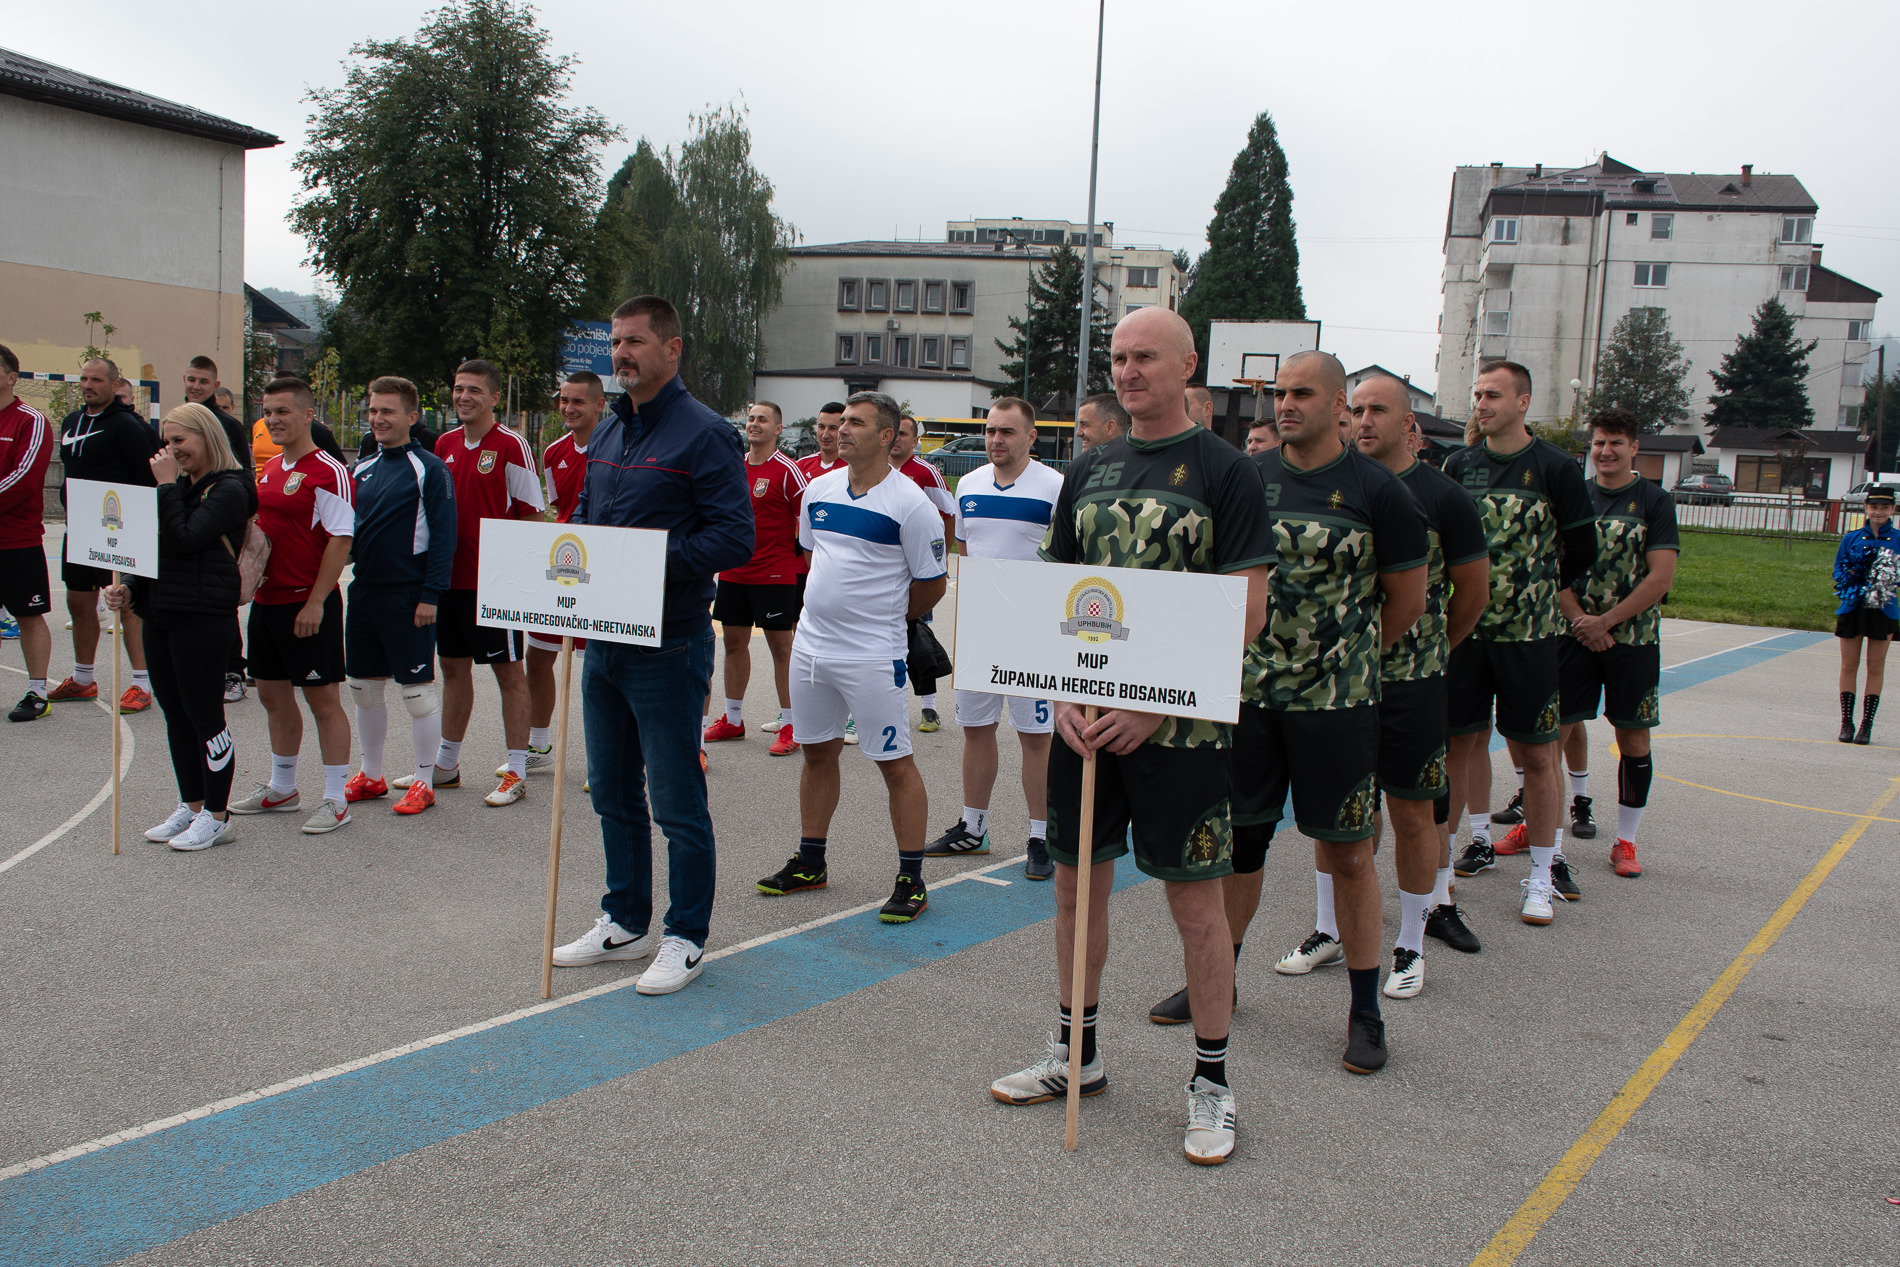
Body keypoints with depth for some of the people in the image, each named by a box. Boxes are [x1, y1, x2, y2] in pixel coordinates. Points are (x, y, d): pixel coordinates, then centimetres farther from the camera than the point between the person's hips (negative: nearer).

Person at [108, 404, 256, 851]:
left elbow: (181, 541, -20)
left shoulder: (229, 490, -10)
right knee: (175, 713, 13)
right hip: (160, 613, 9)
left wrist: (166, 486, -14)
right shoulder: (180, 486, 16)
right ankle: (190, 807, 23)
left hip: (204, 617, -9)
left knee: (204, 714, -2)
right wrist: (130, 589, 5)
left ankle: (217, 816, 7)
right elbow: (159, 549, 19)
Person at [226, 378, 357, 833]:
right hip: (266, 601, 9)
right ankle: (281, 789, 30)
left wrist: (316, 601, -20)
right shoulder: (268, 470, 13)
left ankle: (336, 799, 7)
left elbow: (341, 538, -18)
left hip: (307, 605, -9)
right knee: (273, 694, 16)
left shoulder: (327, 471, -13)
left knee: (323, 700, -2)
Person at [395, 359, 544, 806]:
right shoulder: (445, 444, 11)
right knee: (453, 666, 15)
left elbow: (530, 513, -9)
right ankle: (447, 765, 26)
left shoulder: (511, 445, -8)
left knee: (507, 670, 1)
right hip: (449, 576, 7)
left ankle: (517, 772, 7)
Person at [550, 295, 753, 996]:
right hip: (603, 640, 8)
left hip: (668, 647, -8)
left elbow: (734, 539, -17)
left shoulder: (704, 434, -11)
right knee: (612, 792, 18)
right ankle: (624, 921, 32)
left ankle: (687, 938, 15)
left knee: (676, 801, 1)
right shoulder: (607, 431, 13)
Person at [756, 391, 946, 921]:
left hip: (872, 656, -6)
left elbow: (934, 582, -5)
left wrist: (884, 617, 6)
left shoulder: (910, 504, -12)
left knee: (894, 762, 0)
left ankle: (912, 880, 9)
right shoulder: (818, 490, 7)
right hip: (811, 644, 7)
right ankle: (810, 862, 30)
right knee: (817, 752, 16)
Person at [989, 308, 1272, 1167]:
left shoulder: (1225, 472, -5)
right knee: (1078, 882, 13)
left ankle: (1211, 1080, 18)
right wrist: (1063, 695, -3)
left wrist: (1156, 706, -16)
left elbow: (1247, 612, -10)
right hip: (1087, 716, 5)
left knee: (1195, 899, 2)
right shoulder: (1088, 470, 10)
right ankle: (1076, 1052, 31)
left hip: (1180, 720, -5)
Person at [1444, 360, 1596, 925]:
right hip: (1464, 629, 3)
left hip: (1528, 635, -3)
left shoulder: (1555, 468, -4)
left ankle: (1541, 877, 12)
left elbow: (1582, 551, 3)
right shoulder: (1459, 465, 7)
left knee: (1536, 754, 2)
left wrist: (1532, 592, 10)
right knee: (1458, 743, 6)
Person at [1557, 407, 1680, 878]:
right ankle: (1579, 800, 28)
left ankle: (1625, 840, 9)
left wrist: (1606, 621, -12)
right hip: (1576, 632, 2)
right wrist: (1579, 618, -10)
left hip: (1632, 636, -2)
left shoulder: (1655, 501, -2)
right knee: (1564, 722, 5)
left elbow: (1660, 578, -8)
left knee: (1633, 736, 1)